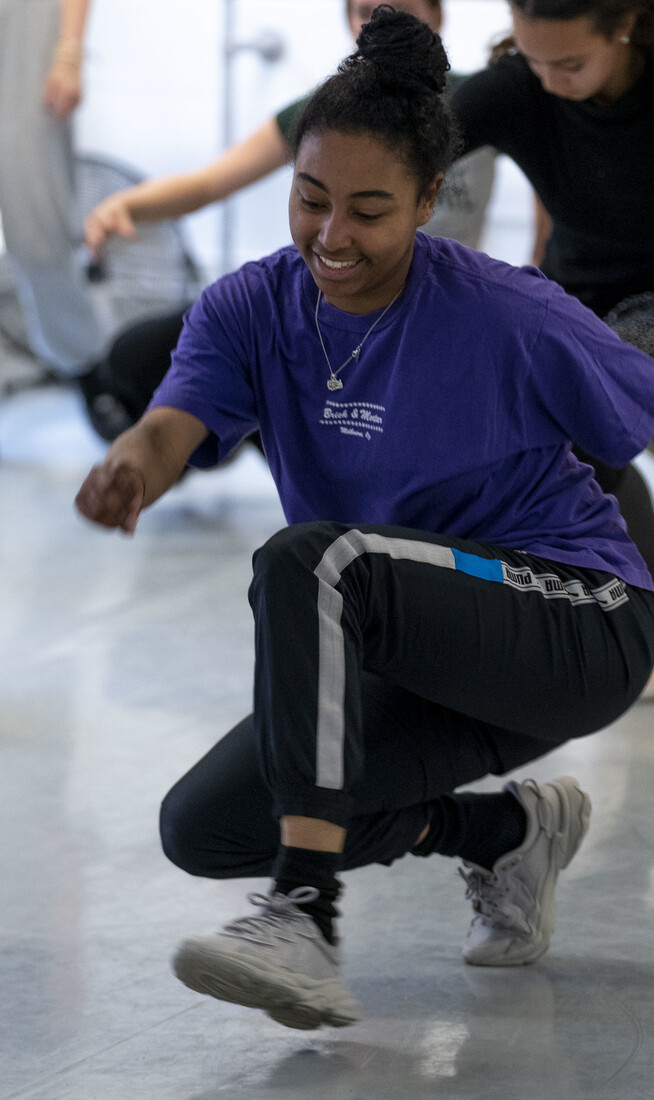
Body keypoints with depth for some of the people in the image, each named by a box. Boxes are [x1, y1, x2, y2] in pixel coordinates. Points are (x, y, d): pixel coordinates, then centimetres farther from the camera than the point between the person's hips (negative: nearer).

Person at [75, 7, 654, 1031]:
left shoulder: (511, 316, -17)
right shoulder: (249, 310, -6)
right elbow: (172, 425, -24)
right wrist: (131, 467, -49)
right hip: (420, 667, 7)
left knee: (311, 561, -32)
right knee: (202, 827, -5)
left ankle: (304, 924, -37)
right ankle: (504, 832, 12)